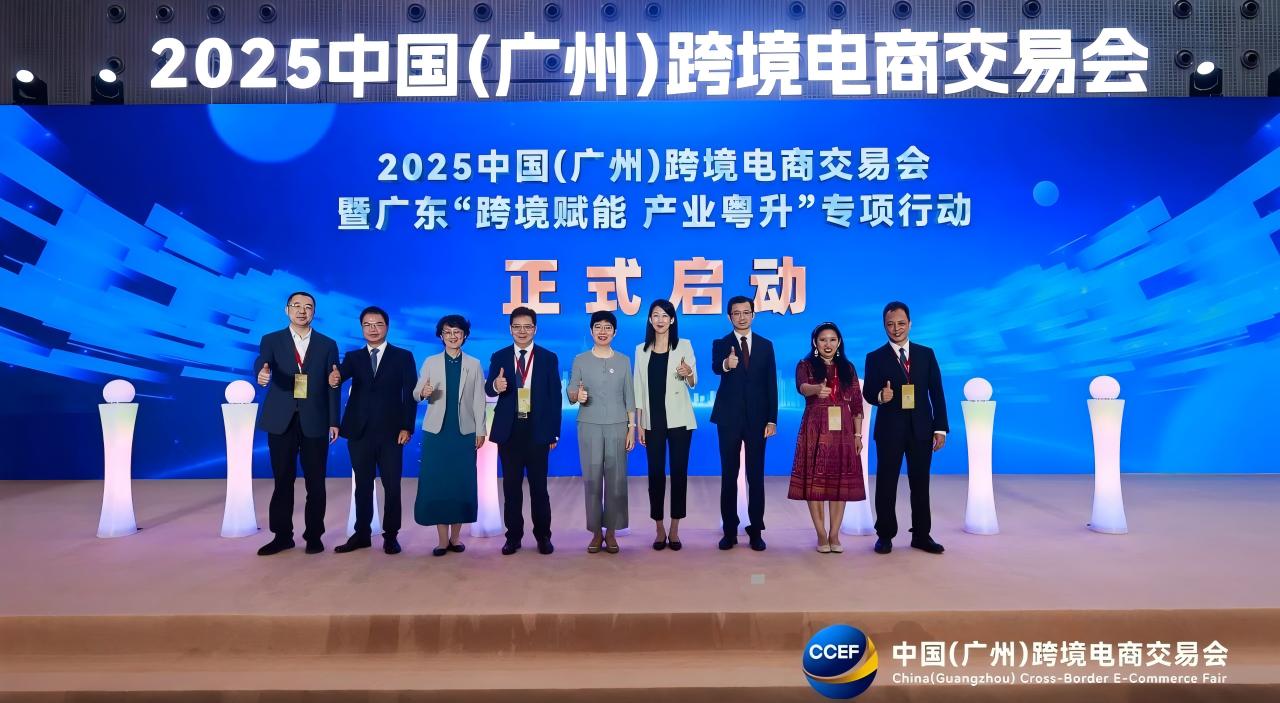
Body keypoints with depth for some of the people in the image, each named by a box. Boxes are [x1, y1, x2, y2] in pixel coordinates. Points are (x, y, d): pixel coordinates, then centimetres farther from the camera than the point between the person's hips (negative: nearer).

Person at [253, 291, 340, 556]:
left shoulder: (328, 344, 7)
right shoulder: (271, 340, 6)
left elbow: (332, 385, 5)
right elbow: (261, 363, -14)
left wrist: (334, 421, 1)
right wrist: (262, 373, -39)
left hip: (315, 422, 0)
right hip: (282, 421, 0)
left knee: (315, 482, 4)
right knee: (283, 480, 7)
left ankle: (314, 535, 14)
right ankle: (282, 535, 17)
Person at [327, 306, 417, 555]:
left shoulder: (403, 356, 4)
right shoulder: (352, 357, 10)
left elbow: (410, 394, 0)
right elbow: (341, 374, -11)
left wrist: (406, 427, -8)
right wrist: (334, 379, -36)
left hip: (391, 431, -2)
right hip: (359, 431, 2)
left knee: (392, 486, 2)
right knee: (362, 485, 10)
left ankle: (390, 535, 12)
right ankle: (361, 534, 20)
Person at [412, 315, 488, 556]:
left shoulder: (474, 364, 6)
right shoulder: (430, 362, 6)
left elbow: (479, 400, 4)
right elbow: (416, 394, 2)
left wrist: (481, 430, 0)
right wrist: (423, 393, -21)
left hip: (465, 432, 0)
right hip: (437, 431, 0)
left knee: (462, 483, 3)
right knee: (436, 483, -1)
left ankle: (456, 536, 15)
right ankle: (443, 538, 7)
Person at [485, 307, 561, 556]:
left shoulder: (548, 358, 3)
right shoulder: (499, 357, 5)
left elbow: (555, 397, 2)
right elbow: (488, 389, -7)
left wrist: (554, 432, -1)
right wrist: (496, 386, -32)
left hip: (537, 430, -1)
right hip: (509, 430, 1)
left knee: (539, 485, 6)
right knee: (511, 485, 8)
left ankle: (543, 535, 17)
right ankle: (513, 536, 18)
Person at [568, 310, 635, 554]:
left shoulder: (623, 361, 7)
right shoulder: (580, 360, 4)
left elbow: (629, 397, 7)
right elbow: (570, 395, 2)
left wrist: (631, 428, 1)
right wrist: (577, 395, -21)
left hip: (617, 426, 1)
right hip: (589, 427, 0)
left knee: (616, 479, 0)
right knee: (592, 479, 0)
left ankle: (611, 532, 10)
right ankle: (596, 532, 10)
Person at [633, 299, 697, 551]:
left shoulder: (684, 346, 1)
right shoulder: (642, 349, 7)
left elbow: (692, 384, 2)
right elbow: (639, 388, 6)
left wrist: (689, 374, -22)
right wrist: (638, 424, 2)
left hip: (679, 420, -1)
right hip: (653, 421, 2)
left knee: (679, 472, 2)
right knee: (655, 473, 3)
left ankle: (674, 530, 13)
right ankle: (660, 530, 15)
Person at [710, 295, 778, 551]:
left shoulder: (766, 345, 7)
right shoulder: (720, 344, 3)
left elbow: (771, 384, 5)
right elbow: (715, 367, -20)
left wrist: (772, 419, -1)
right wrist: (726, 364, -44)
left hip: (757, 418, 1)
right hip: (729, 418, -1)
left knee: (756, 476, 6)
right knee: (729, 476, 6)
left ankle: (756, 531, 14)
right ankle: (730, 531, 14)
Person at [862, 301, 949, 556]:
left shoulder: (926, 354, 8)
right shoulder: (875, 358, 3)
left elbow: (937, 393, 6)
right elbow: (867, 393, 0)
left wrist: (940, 428, 0)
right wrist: (880, 396, -24)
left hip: (921, 429, 2)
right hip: (889, 430, -1)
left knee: (920, 484, 8)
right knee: (886, 484, 5)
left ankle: (921, 535, 19)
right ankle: (885, 535, 15)